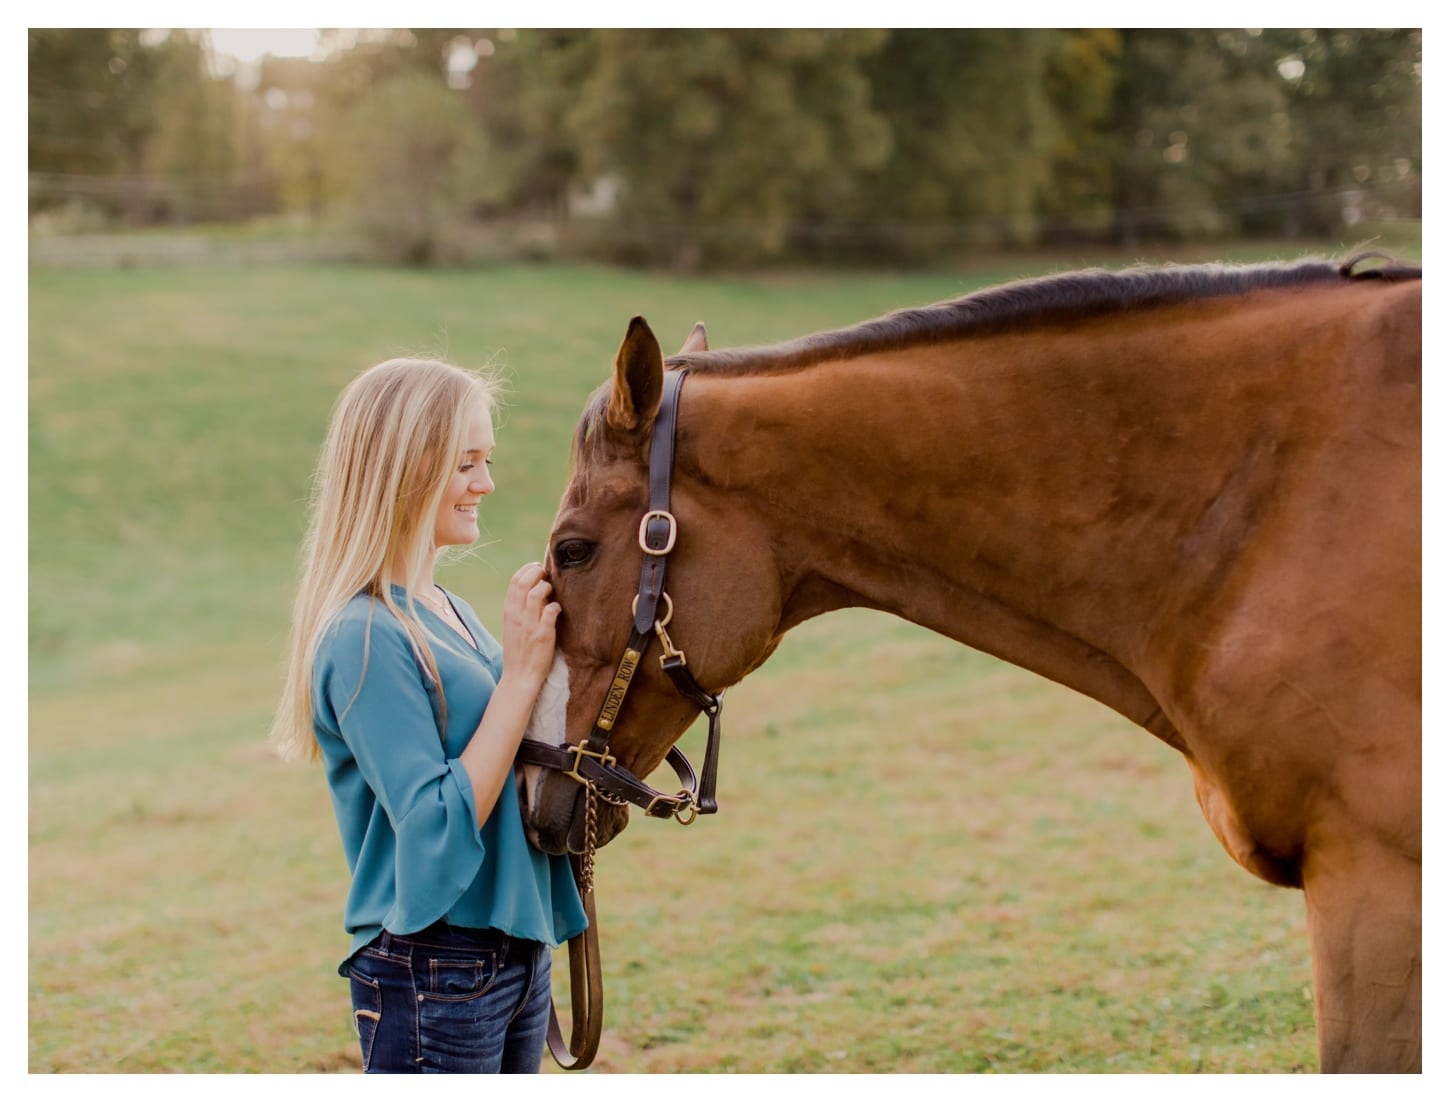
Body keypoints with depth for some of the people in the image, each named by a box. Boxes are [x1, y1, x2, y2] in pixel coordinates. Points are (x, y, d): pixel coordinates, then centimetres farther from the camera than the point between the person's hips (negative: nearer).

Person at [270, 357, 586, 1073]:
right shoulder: (366, 637, -17)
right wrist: (523, 671, -21)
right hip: (434, 973, -9)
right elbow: (438, 829, -22)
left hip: (518, 953, 9)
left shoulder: (453, 615, 9)